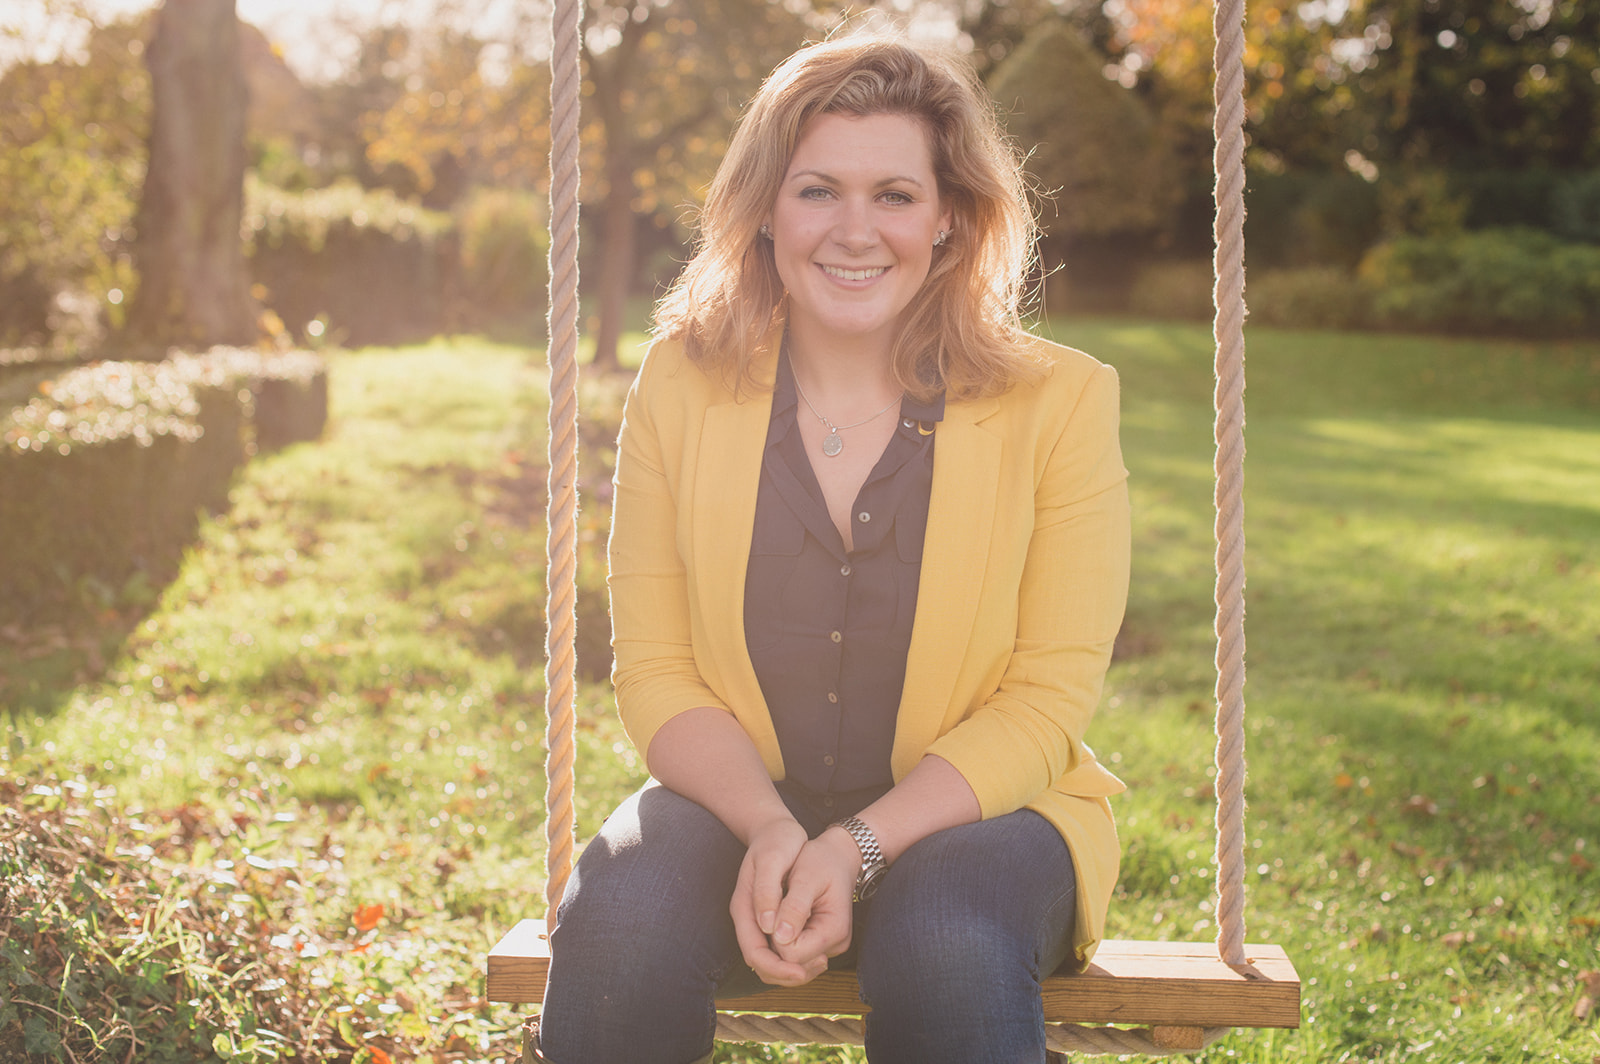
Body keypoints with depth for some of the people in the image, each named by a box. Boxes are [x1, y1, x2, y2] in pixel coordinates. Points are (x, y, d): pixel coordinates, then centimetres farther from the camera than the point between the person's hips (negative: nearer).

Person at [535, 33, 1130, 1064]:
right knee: (616, 928, -29)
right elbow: (656, 672, 0)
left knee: (952, 951, -33)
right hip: (739, 798, 2)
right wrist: (767, 828, -18)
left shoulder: (1060, 400, -6)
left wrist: (860, 846, -20)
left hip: (970, 809, -1)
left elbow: (1046, 701, -7)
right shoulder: (681, 383, 0)